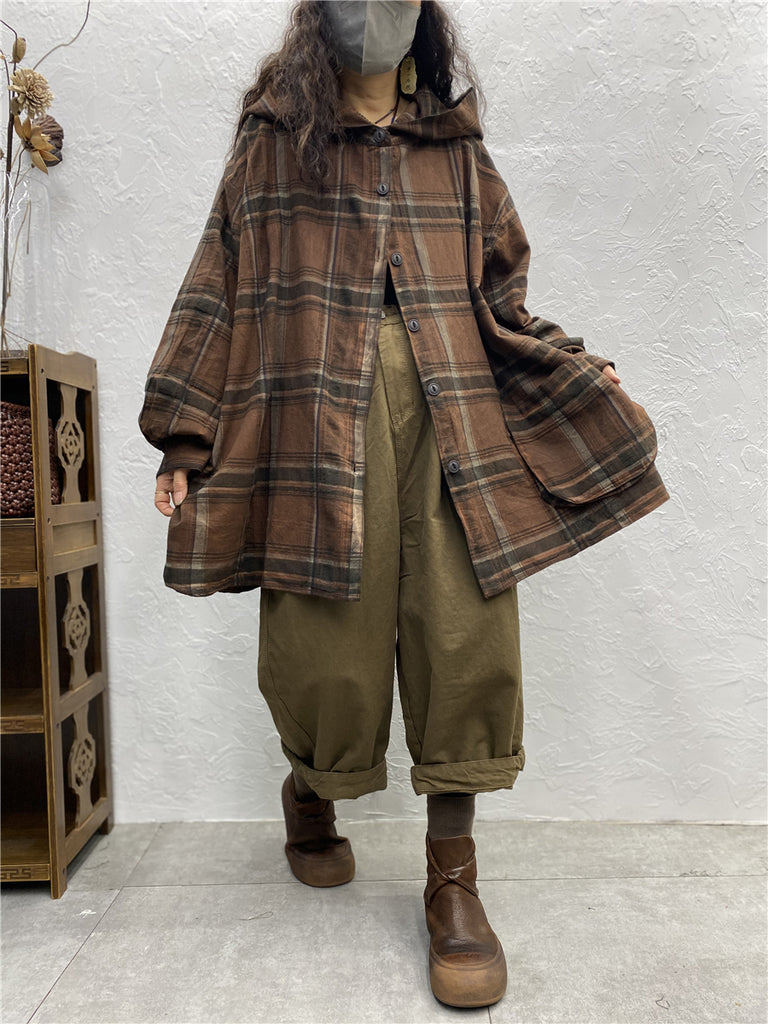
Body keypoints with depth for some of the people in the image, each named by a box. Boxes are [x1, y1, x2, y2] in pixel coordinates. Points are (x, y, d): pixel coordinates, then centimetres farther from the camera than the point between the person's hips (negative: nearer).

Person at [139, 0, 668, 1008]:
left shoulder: (456, 146, 21)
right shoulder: (274, 138, 16)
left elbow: (499, 299, 21)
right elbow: (219, 287, 9)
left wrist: (579, 383, 9)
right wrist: (185, 440, 1)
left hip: (452, 410, 2)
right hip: (318, 408, -1)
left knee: (467, 637, -8)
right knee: (327, 639, -2)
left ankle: (453, 878, 8)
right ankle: (310, 798, 31)